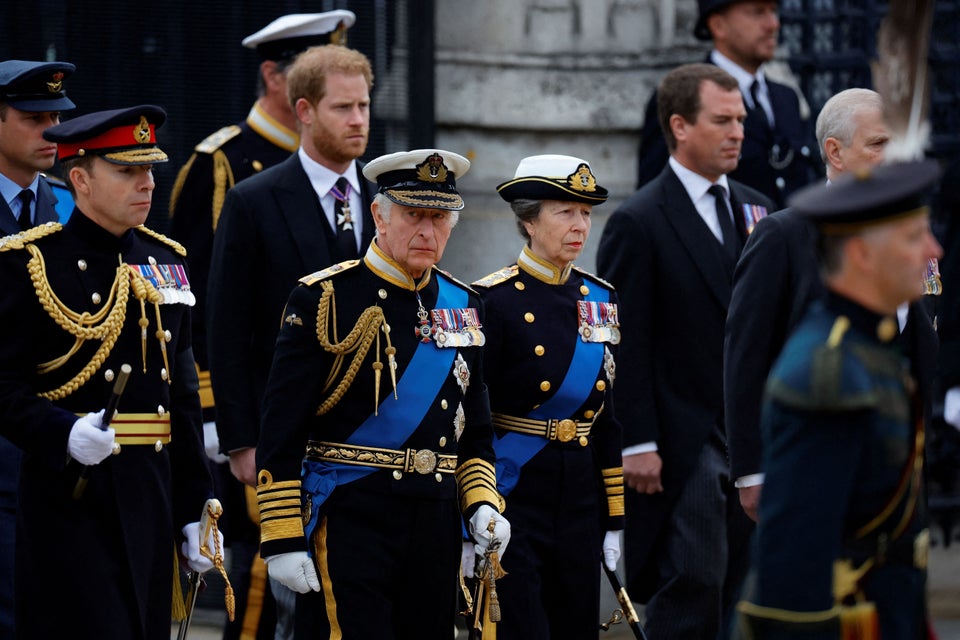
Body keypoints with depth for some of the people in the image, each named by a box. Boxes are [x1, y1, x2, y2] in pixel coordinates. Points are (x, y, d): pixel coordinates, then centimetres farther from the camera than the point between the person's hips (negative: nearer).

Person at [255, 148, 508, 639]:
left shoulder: (462, 306, 13)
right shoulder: (325, 300, -5)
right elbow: (280, 432, -7)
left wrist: (481, 503, 3)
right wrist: (282, 540, -11)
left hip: (436, 524, 6)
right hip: (349, 519, -6)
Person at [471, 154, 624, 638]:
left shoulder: (599, 299, 10)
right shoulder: (495, 301, -9)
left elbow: (608, 417, 14)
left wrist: (613, 520, 12)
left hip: (578, 500, 6)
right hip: (513, 493, -6)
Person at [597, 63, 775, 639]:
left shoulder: (755, 210, 13)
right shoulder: (639, 223, -8)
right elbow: (624, 347, -10)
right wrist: (638, 444, -14)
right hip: (683, 444, -6)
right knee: (692, 588, -9)